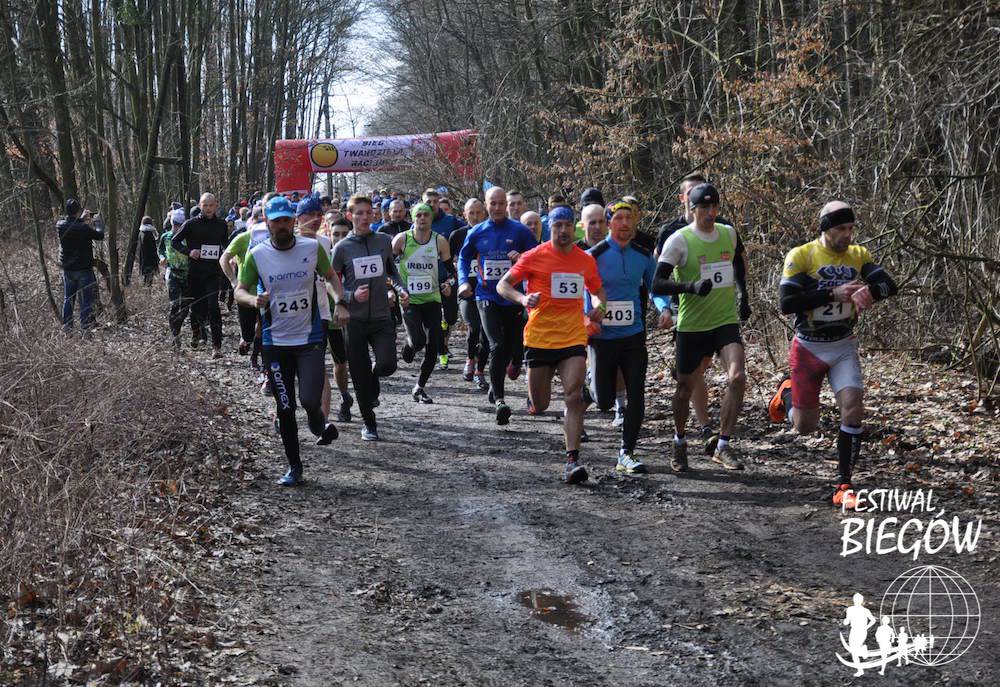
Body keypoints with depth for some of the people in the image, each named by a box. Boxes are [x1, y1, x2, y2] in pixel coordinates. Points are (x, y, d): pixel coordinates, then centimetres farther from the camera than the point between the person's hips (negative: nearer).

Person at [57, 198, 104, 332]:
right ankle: (86, 327, 1)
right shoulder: (84, 227, -21)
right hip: (84, 269, -5)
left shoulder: (60, 226, -5)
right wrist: (98, 222, 10)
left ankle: (66, 326, 18)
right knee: (86, 300, 1)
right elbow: (100, 235, -7)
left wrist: (81, 216, 19)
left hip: (67, 269, 5)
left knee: (68, 299, 15)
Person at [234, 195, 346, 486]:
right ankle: (294, 466, 22)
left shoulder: (312, 248, -2)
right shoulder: (257, 255, -4)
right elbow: (240, 291, 1)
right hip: (276, 342, 1)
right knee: (285, 409, 6)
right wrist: (254, 299, -22)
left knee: (309, 401, -16)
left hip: (310, 339, -1)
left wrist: (340, 302, -4)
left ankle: (319, 424, 21)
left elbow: (331, 276, 13)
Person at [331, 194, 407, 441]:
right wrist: (352, 296, -16)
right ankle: (368, 423, 21)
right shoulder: (342, 248, -3)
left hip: (381, 317, 1)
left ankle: (372, 388, 19)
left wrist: (401, 289, 0)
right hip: (354, 319, -1)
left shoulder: (383, 241, 4)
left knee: (387, 364, -17)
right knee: (360, 375, 3)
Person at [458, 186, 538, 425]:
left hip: (514, 296, 1)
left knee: (512, 345, 12)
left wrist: (522, 258, -19)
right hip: (487, 296, -1)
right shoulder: (477, 232, 3)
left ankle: (495, 385, 41)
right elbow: (463, 258, 17)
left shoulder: (519, 230, -2)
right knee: (497, 346, -14)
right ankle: (499, 400, -14)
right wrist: (464, 281, 2)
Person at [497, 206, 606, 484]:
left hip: (573, 338, 1)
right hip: (539, 337, -1)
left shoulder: (586, 260, 7)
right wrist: (522, 299, -20)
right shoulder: (534, 256, -2)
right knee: (540, 406, 7)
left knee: (573, 397, -15)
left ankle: (572, 460, -15)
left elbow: (597, 291, 23)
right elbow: (503, 286, 0)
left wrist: (599, 308, 0)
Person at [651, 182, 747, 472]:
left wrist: (742, 297, 25)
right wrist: (690, 287, -30)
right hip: (692, 325, -3)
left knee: (737, 378, -17)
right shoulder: (679, 240, -11)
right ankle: (679, 443, 34)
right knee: (685, 386, 8)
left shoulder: (729, 234, 4)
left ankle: (722, 447, -7)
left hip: (726, 321, 3)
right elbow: (657, 285, -16)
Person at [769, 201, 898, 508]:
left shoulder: (859, 255, -2)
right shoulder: (801, 256, -14)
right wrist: (833, 293, -28)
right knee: (805, 427, 5)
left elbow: (889, 285, -11)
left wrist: (867, 292, -33)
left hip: (844, 347, 3)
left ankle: (843, 485, -4)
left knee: (853, 409, -15)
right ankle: (787, 393, 40)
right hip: (809, 349, -2)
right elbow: (787, 303, -22)